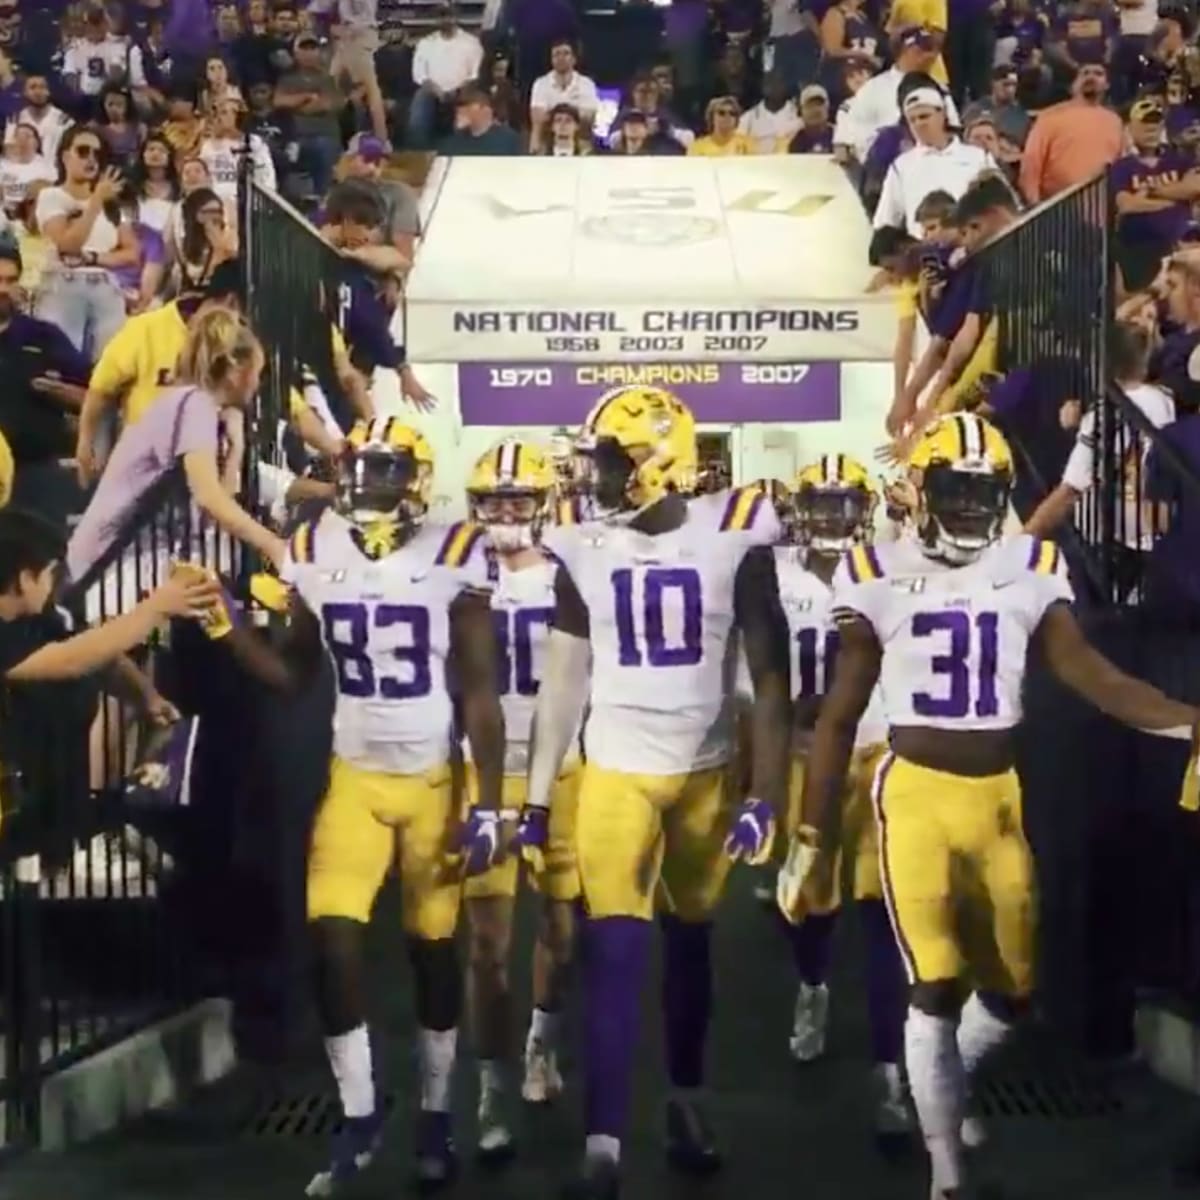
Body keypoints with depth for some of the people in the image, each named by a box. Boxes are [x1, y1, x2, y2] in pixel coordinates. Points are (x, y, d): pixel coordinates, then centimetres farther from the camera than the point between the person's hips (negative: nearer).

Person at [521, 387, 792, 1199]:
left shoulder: (733, 536, -7)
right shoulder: (583, 548, -1)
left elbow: (768, 675, -3)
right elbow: (565, 681, 5)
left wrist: (767, 795, -8)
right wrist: (537, 799, 3)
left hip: (707, 772, 0)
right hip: (616, 773, 0)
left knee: (689, 941, 13)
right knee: (615, 955, -7)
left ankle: (687, 1103, 33)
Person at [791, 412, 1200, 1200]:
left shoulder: (1032, 569, 1)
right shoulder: (880, 575, -4)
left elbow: (1088, 672, -5)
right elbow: (842, 712, 1)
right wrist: (810, 830, 2)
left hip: (999, 796, 3)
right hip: (917, 792, -3)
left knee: (1012, 992, 13)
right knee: (935, 989, -9)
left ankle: (946, 1089, 44)